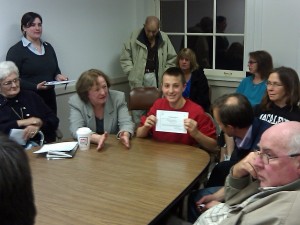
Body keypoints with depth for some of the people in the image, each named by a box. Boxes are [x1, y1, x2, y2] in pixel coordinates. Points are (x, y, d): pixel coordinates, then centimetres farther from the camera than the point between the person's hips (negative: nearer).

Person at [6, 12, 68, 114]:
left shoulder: (48, 47, 14)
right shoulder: (15, 51, -6)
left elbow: (56, 70, 22)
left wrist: (58, 76, -2)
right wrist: (35, 87, -24)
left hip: (49, 98, 6)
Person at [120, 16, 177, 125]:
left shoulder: (164, 38, 5)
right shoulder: (135, 36, -1)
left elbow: (172, 58, 11)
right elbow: (125, 57, 3)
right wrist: (132, 72, -4)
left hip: (156, 78, 1)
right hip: (138, 78, -1)